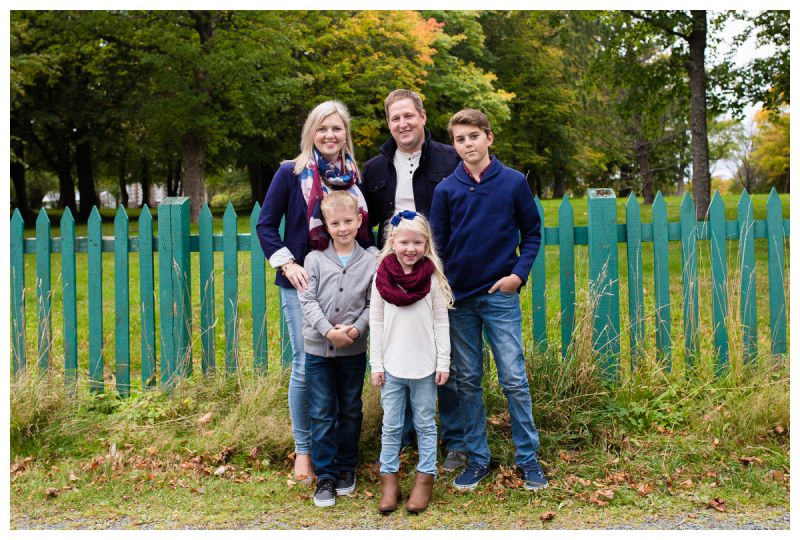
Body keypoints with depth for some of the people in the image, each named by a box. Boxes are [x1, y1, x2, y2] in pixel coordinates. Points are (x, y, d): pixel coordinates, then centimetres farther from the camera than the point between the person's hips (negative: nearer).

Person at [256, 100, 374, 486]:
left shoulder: (354, 176, 9)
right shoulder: (291, 173, -3)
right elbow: (265, 226, -1)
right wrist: (286, 264, -13)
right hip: (303, 283, -3)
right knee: (306, 367, -3)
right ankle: (303, 450, 14)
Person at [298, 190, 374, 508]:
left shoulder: (369, 262, -2)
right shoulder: (315, 260, -3)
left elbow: (372, 305, 0)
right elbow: (308, 301, -6)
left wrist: (356, 329, -16)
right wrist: (329, 331, -18)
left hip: (354, 349, 1)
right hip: (319, 347, -1)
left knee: (350, 410, 13)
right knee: (322, 413, 3)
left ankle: (346, 467, 29)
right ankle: (325, 475, 13)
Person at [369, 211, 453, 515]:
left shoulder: (432, 277, -3)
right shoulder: (382, 276, -3)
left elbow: (441, 322, 0)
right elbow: (376, 323, 1)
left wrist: (443, 362, -2)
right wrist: (376, 364, 0)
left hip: (424, 366, 0)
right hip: (392, 365, 1)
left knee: (425, 424, 10)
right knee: (391, 426, 9)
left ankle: (425, 478, 20)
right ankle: (389, 479, 20)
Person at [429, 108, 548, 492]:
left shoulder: (514, 182, -1)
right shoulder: (446, 189, 2)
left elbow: (532, 233, 6)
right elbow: (437, 244, 6)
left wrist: (519, 273, -7)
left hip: (501, 295, -2)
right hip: (459, 299, 2)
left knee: (514, 379, -2)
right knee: (467, 381, 9)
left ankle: (528, 457, 13)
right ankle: (477, 458, 20)